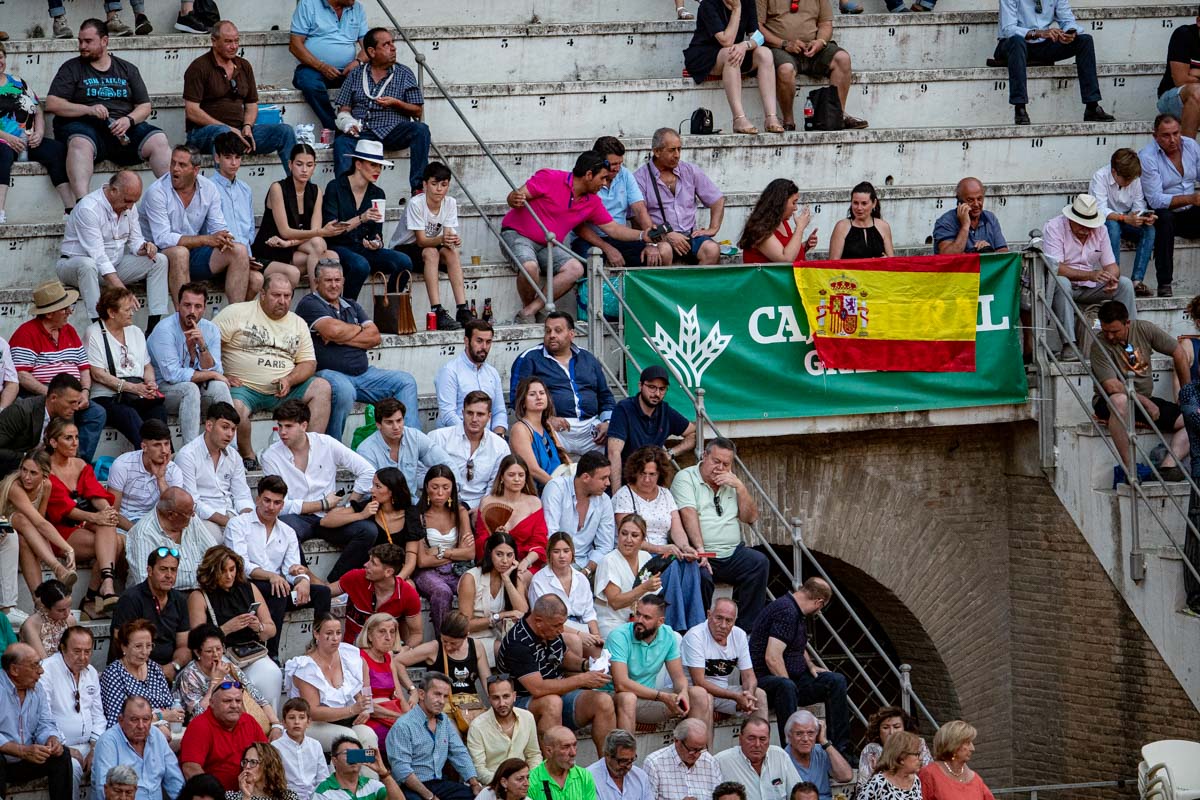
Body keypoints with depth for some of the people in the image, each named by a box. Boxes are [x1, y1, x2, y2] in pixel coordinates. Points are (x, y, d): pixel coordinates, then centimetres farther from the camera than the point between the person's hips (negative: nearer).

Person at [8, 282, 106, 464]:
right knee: (66, 413, -33)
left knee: (97, 413, -17)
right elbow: (21, 376, -15)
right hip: (36, 395, -7)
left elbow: (84, 368, 19)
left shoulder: (69, 331, 18)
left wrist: (85, 391, -2)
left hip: (72, 396, 7)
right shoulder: (26, 333, -6)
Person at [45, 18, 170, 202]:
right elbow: (52, 104, 3)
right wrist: (88, 110, -12)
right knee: (80, 144, -38)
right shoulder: (72, 68, 13)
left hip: (123, 130, 3)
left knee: (159, 140, -24)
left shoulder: (127, 69, 20)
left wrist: (128, 120, -8)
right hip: (85, 126, -3)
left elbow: (145, 107, 15)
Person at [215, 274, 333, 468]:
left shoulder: (298, 323, 16)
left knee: (322, 387, -16)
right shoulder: (237, 313, 2)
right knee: (235, 408, -38)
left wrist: (289, 380, -9)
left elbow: (309, 363, 12)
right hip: (244, 388, -4)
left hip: (282, 391, 4)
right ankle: (248, 458, -11)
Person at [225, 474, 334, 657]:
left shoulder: (287, 533, 20)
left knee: (322, 592, -16)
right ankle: (271, 655, -40)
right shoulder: (238, 524, 3)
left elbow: (292, 568, 8)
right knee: (277, 592, -36)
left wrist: (303, 579, -17)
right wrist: (271, 576, -27)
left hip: (278, 588, 5)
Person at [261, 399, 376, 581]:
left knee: (368, 531, -25)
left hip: (328, 519, 2)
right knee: (286, 526, -39)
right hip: (297, 519, -2)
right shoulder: (271, 456, -3)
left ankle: (333, 583, -16)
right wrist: (324, 504, -5)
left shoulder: (326, 444, 2)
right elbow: (281, 505, -7)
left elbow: (367, 471, 5)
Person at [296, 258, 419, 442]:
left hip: (363, 374, 7)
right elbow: (333, 330, -17)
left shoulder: (351, 305, 22)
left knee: (406, 381, -5)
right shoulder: (309, 304, 0)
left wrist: (341, 338, -7)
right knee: (344, 390, -39)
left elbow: (375, 337, 9)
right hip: (329, 373, -7)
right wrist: (360, 329, 4)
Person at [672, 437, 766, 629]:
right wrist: (700, 550, -29)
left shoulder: (730, 484, 19)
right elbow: (689, 514, -16)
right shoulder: (686, 478, 0)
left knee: (759, 563, -20)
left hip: (732, 553, 6)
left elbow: (751, 518, 12)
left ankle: (747, 629, -15)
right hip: (702, 554, -5)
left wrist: (739, 486, -2)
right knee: (702, 575, -35)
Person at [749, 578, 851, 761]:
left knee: (836, 681, 0)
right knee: (785, 687, -41)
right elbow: (772, 659, -27)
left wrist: (810, 666, 17)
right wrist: (790, 687, -22)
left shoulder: (797, 613, 15)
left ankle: (840, 751, -2)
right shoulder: (786, 611, -19)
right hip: (765, 679, -10)